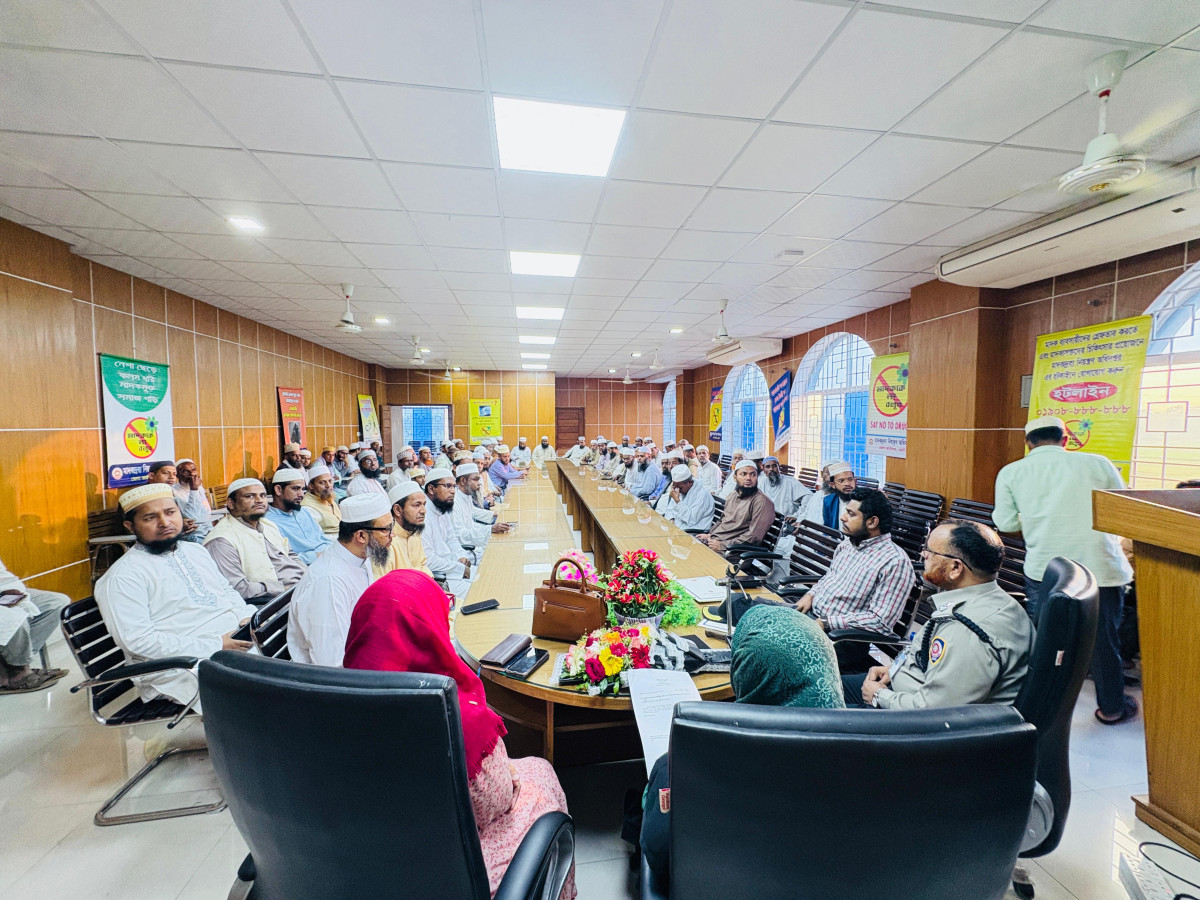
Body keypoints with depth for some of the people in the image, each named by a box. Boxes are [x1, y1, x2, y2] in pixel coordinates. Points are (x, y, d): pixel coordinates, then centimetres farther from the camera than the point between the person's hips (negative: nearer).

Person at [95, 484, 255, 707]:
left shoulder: (195, 551, 19)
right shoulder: (123, 576, -4)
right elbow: (138, 640, -12)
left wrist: (245, 616, 1)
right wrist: (215, 646, -18)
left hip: (240, 636, 8)